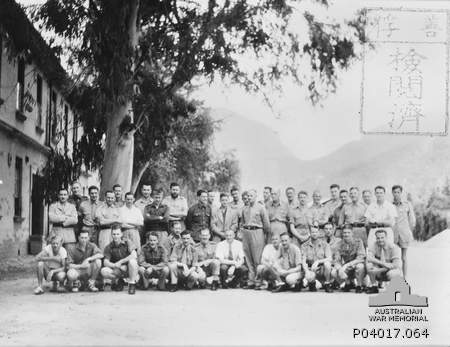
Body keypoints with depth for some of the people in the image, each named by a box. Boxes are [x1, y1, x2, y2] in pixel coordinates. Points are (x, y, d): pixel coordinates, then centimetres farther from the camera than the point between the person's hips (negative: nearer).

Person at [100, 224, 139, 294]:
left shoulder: (127, 242, -8)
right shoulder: (109, 247, -1)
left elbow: (134, 256, -23)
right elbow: (105, 262, -8)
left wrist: (120, 262, -24)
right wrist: (115, 265, -27)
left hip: (129, 270, -2)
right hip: (118, 271, 2)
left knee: (132, 261, -36)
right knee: (103, 271, -26)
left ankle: (132, 284, -17)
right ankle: (117, 281, 5)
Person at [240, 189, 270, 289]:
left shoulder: (260, 208, 0)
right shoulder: (244, 209, 14)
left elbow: (266, 223, 2)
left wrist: (266, 234, 5)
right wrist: (244, 230, 15)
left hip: (257, 231, -5)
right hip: (246, 232, 5)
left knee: (257, 258, -6)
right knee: (248, 258, 4)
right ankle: (251, 280, 8)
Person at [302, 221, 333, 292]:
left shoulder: (324, 244, 2)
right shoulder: (305, 245, 3)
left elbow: (329, 258, -11)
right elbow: (303, 261, -6)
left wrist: (318, 261, -27)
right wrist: (307, 271, -26)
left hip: (322, 270, 1)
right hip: (311, 270, -1)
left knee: (327, 263, -33)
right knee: (310, 277, -37)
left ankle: (327, 285, -11)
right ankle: (311, 283, 4)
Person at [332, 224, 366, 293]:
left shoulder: (358, 241, -12)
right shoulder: (340, 244, -3)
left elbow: (361, 258, -23)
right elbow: (336, 260, -8)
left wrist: (346, 265, -33)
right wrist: (340, 268, -32)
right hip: (346, 269, 3)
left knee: (360, 266, -37)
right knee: (333, 273, -22)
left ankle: (359, 286, -10)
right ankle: (348, 283, 8)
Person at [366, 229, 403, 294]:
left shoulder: (394, 247, -14)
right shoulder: (373, 246, -6)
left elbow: (396, 265, -21)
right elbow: (369, 258, -22)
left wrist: (378, 270, -27)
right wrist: (383, 263, -35)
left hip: (393, 270, -3)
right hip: (380, 273, 3)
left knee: (391, 274, -38)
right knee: (369, 265, -25)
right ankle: (374, 287, -8)